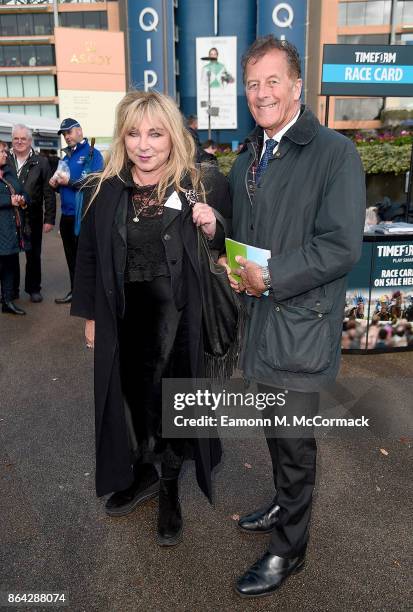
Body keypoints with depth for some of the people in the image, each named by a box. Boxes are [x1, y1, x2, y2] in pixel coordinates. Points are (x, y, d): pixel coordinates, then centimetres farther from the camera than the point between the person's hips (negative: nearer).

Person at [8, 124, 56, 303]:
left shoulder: (41, 162, 0)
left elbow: (49, 193, -3)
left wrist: (49, 219, -7)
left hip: (33, 218, -2)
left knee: (33, 256, 8)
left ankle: (33, 288, 21)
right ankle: (11, 289, 23)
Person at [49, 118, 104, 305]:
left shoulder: (92, 153, -7)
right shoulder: (67, 156, 17)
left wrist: (69, 182, -21)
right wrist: (56, 184, 1)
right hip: (67, 214, 8)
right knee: (71, 256, 14)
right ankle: (75, 291, 26)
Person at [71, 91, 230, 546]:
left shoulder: (203, 185, -10)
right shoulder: (107, 189, -2)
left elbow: (231, 250, -2)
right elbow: (89, 255, 6)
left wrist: (214, 230, -24)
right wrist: (89, 315, 7)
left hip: (179, 319, -3)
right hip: (123, 321, 3)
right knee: (133, 397, 19)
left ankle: (169, 487, 37)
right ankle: (143, 472, 46)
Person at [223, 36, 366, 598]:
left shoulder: (334, 153, -11)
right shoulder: (246, 158, 13)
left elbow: (342, 247, -18)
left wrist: (269, 276, -19)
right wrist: (232, 266, 1)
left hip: (301, 322, -6)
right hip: (259, 319, 7)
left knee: (295, 441, 8)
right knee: (274, 429, 22)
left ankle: (287, 549, 29)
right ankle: (284, 506, 46)